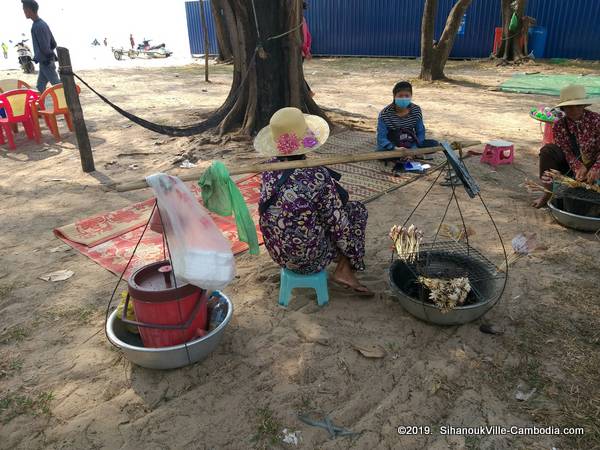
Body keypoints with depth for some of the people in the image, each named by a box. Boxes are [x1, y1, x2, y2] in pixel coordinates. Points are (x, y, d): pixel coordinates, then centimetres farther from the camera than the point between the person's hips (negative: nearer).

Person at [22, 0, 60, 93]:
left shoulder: (37, 26, -18)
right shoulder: (43, 24, 11)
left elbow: (44, 48, -21)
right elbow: (54, 44, 15)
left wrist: (36, 58, -7)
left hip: (45, 62, -10)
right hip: (49, 61, 10)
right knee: (40, 87, 12)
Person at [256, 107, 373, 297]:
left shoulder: (268, 171, -8)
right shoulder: (317, 176, -25)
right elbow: (339, 226, -17)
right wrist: (354, 258, 0)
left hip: (277, 253, 6)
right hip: (309, 259, -6)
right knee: (357, 210, 13)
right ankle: (345, 271, 12)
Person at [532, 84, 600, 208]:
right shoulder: (559, 125, -7)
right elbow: (566, 152, -11)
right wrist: (578, 167, -29)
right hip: (570, 165, 2)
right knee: (547, 150, -23)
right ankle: (548, 192, -20)